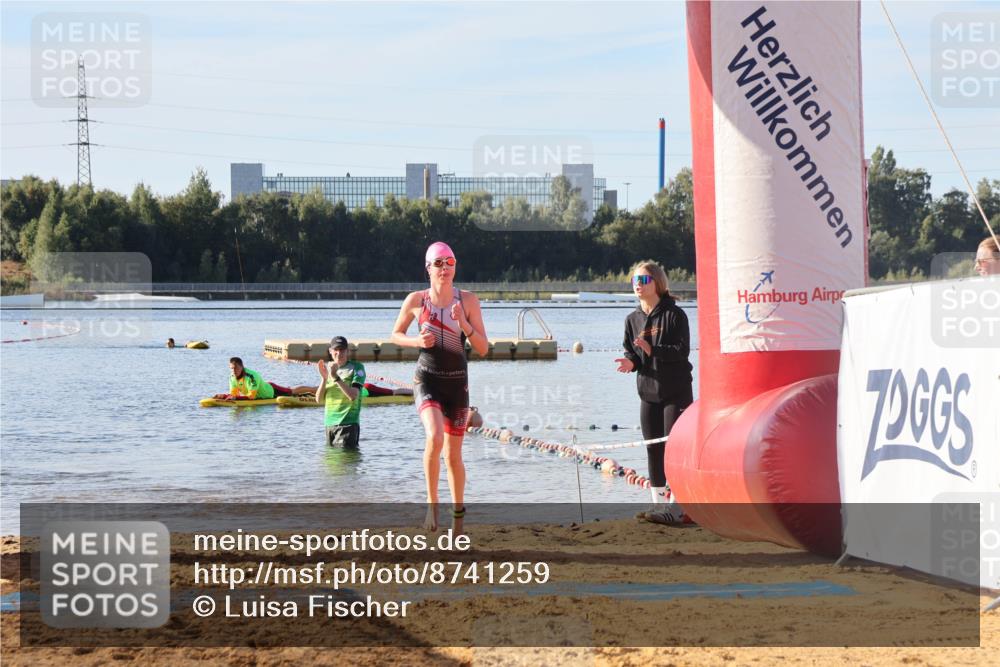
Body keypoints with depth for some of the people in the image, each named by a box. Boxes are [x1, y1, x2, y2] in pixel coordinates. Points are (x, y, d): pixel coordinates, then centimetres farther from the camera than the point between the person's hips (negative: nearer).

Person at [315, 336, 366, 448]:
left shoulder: (357, 367, -2)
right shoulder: (328, 368, 14)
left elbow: (353, 396, -16)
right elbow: (319, 400, 7)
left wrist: (336, 377, -21)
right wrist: (324, 378, -7)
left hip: (348, 423, -6)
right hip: (329, 423, 6)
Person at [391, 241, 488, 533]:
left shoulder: (468, 300, -3)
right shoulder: (416, 300, -3)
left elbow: (483, 348, -2)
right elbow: (395, 335, 11)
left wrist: (464, 324, -18)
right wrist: (417, 341, -9)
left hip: (457, 382, 2)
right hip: (427, 379, -2)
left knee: (453, 455, 9)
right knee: (434, 437, -28)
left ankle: (458, 511, 30)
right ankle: (432, 503, -13)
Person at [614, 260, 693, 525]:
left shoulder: (674, 314, -8)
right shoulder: (633, 319, 9)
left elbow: (682, 350, -15)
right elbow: (631, 352, 14)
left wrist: (653, 350, -26)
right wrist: (631, 362, -9)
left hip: (675, 392, -6)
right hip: (648, 392, 6)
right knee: (653, 450, 8)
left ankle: (675, 506, -7)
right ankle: (658, 501, 15)